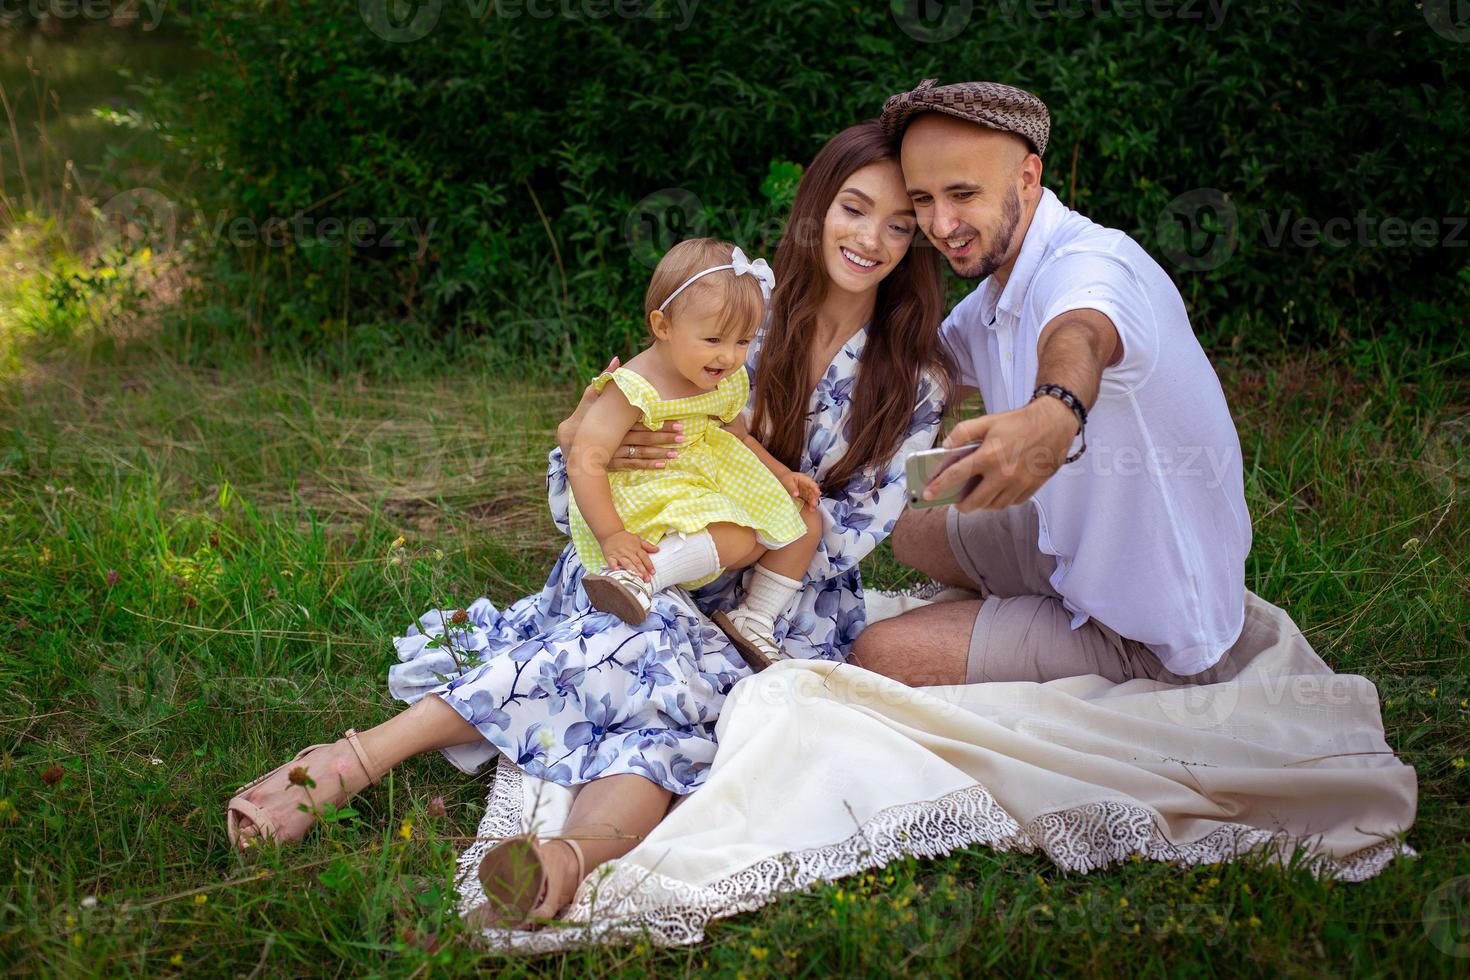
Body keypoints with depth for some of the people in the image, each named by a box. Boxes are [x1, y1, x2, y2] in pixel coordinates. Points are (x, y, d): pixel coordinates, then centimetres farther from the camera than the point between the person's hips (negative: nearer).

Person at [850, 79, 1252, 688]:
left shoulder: (1090, 264, -29)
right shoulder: (994, 294, 3)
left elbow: (1080, 334, -55)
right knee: (915, 536, 24)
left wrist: (1055, 413, -78)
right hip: (1079, 545, 10)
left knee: (880, 657, -16)